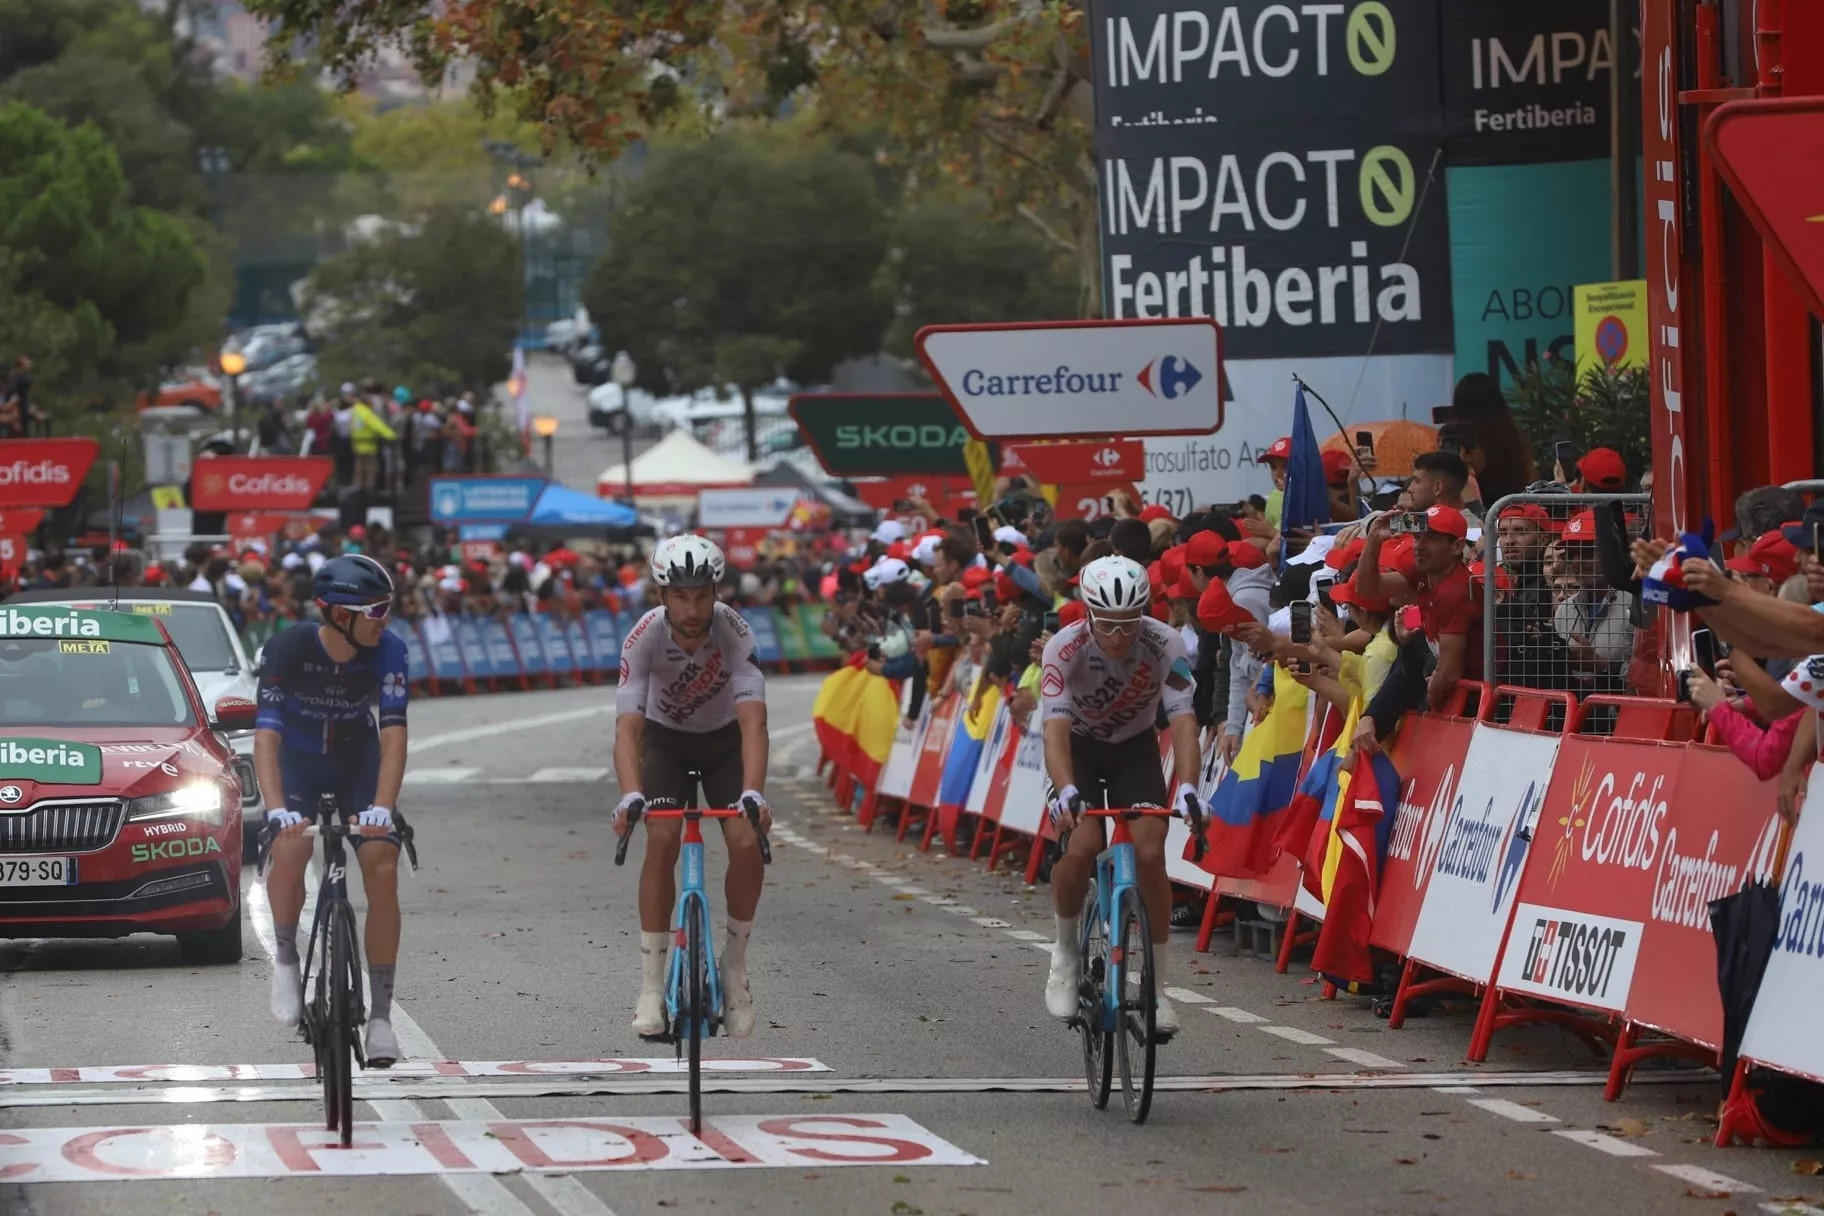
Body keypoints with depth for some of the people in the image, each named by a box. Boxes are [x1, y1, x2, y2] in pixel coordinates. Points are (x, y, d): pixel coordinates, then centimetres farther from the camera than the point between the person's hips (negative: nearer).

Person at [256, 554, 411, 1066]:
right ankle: (285, 956, -4)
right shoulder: (287, 650, -28)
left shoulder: (387, 652, -23)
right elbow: (266, 736, -33)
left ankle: (380, 1015, -10)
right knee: (289, 851, -31)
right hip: (297, 763, -2)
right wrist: (277, 810, -47)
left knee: (382, 870, -16)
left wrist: (381, 808, -43)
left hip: (358, 764, 2)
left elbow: (393, 735, -28)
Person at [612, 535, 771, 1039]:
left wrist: (753, 794, -53)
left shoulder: (733, 632, -30)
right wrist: (631, 796, -53)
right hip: (665, 738, 0)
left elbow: (753, 722, -38)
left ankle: (735, 964, 4)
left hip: (724, 738, 0)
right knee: (662, 841, -22)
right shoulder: (644, 637, -29)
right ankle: (651, 985, -14)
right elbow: (627, 727, -36)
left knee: (747, 843, -19)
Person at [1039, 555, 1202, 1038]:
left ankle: (1157, 987, -6)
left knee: (1150, 853, -18)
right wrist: (1066, 791, -53)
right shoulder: (1065, 648, -29)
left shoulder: (1164, 644, -27)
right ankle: (1066, 951, 1)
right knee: (1080, 846, -26)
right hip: (1080, 746, -1)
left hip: (1135, 747, 1)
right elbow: (1055, 727, -36)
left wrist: (1186, 788, -48)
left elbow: (1182, 720, -33)